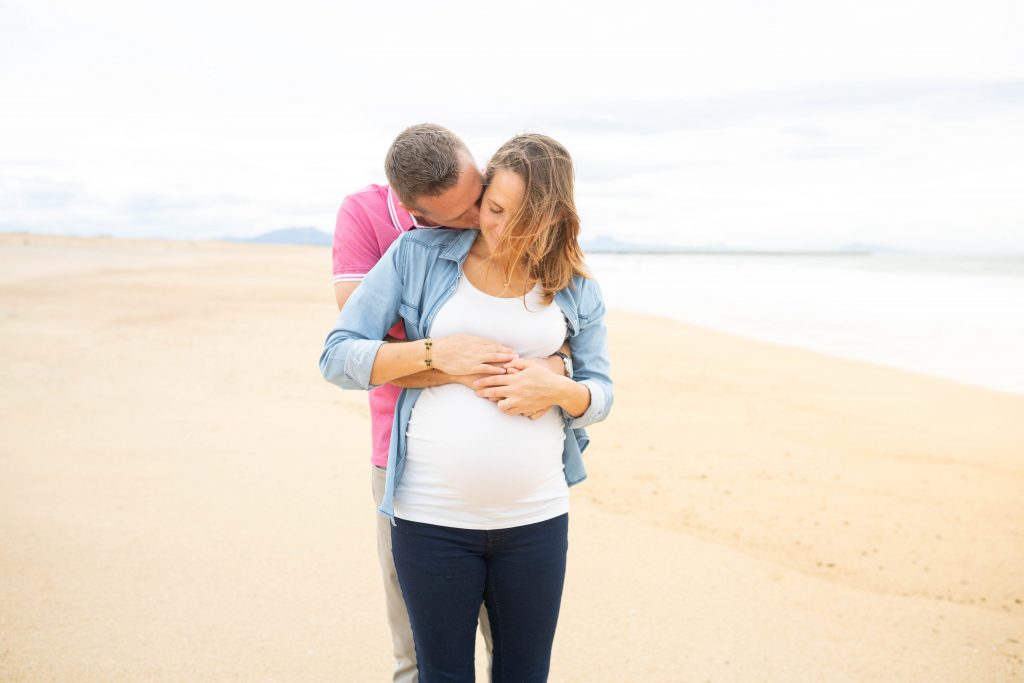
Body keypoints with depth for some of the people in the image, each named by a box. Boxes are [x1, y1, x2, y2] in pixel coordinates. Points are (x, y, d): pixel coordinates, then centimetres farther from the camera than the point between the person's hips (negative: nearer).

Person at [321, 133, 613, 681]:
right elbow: (336, 358, -3)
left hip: (537, 517, 2)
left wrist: (556, 389, -12)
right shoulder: (418, 256, -2)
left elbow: (600, 393, 11)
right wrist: (435, 352, -17)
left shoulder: (574, 289, 5)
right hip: (431, 517, -2)